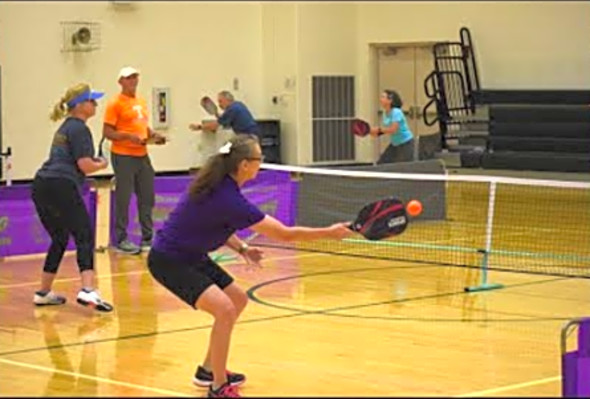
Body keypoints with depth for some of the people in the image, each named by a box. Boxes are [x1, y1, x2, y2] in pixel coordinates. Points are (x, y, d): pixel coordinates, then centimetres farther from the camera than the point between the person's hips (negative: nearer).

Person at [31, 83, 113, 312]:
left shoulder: (65, 127, 24)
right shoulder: (79, 129, -4)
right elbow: (85, 165, -11)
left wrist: (94, 163, 19)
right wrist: (101, 165, 9)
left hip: (41, 186, 9)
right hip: (61, 187, -9)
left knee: (59, 239, 20)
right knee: (85, 237, -7)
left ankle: (44, 293, 23)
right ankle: (88, 290, -23)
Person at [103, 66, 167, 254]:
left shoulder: (141, 102, 15)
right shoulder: (115, 104, -7)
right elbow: (107, 132, -11)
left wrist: (153, 135, 7)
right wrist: (129, 136, -23)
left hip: (142, 155, 7)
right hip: (123, 156, -7)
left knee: (147, 197, 11)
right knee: (123, 198, -3)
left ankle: (148, 237, 20)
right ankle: (121, 240, 3)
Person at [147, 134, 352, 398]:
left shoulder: (218, 184, -3)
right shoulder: (229, 199, -28)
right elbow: (285, 234, -23)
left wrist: (241, 249, 2)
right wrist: (330, 233, -14)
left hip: (191, 255, 10)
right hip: (168, 260, -10)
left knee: (238, 300, 18)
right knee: (225, 309, -24)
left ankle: (209, 370, 32)